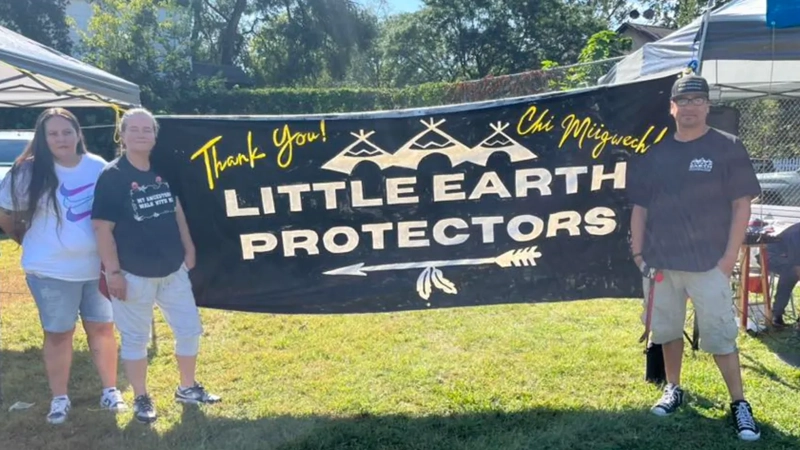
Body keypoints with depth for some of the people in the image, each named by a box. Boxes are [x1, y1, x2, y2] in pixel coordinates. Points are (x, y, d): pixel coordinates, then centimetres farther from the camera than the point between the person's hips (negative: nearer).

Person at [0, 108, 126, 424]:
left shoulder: (99, 167, -4)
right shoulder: (29, 172, -8)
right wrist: (30, 242, 6)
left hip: (97, 267, 2)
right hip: (51, 270, -1)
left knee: (102, 328, 12)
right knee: (58, 334, 11)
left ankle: (110, 390, 27)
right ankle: (59, 398, 26)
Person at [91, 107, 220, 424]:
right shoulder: (111, 176, -13)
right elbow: (103, 228, -14)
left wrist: (188, 249, 13)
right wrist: (113, 271, -16)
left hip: (173, 269, 6)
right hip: (134, 274, -6)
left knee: (189, 329, 12)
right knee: (135, 338, 9)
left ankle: (188, 388, 31)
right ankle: (141, 399, 26)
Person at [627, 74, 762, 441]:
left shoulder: (728, 148, -2)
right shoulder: (653, 151, 7)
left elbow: (741, 205, -4)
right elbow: (640, 205, 10)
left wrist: (730, 257, -10)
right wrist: (637, 251, 4)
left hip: (709, 262, -3)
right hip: (659, 261, 4)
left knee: (720, 335, -1)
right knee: (667, 330, 14)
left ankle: (739, 403, 14)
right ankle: (673, 388, 31)